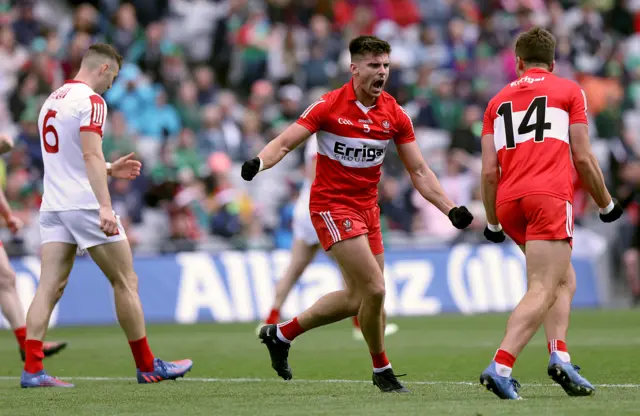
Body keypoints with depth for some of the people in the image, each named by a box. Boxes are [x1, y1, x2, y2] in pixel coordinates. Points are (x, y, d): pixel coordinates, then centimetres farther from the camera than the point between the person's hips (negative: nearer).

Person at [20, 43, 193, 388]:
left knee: (50, 288, -1)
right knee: (126, 283, 4)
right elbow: (91, 155, -21)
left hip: (53, 205, 7)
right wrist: (105, 207, -27)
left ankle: (32, 369, -12)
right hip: (86, 204, -7)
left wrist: (110, 170, 28)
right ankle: (147, 366, 11)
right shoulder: (91, 101, -10)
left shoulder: (52, 99, 16)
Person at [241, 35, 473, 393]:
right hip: (332, 205, -7)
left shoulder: (395, 115, 1)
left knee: (357, 297, 11)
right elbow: (285, 143, -11)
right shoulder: (329, 106, -11)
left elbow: (419, 171, 5)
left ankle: (282, 334, 28)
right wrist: (258, 162, -32)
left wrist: (451, 209, -4)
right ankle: (382, 370, 6)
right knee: (374, 289, -15)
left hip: (367, 207, 7)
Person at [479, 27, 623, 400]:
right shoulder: (570, 91, 13)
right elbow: (583, 158, 6)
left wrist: (493, 222, 23)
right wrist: (606, 204, 18)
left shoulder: (498, 101, 21)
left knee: (565, 279, 20)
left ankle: (559, 356, 2)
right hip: (550, 196, -5)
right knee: (543, 290, -10)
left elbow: (489, 171, 13)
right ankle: (500, 367, -27)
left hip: (509, 201, 5)